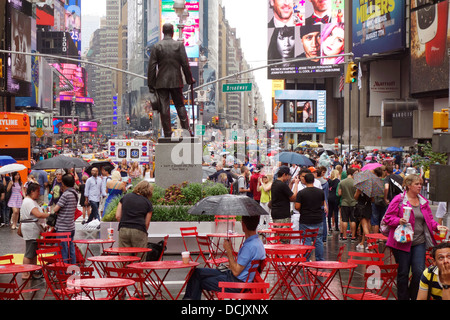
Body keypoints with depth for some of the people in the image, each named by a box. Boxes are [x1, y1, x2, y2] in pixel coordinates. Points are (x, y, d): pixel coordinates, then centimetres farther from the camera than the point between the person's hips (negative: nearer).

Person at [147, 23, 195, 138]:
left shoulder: (157, 46, -1)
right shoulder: (179, 45, -2)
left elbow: (152, 66, -3)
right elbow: (185, 64, -3)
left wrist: (151, 84, 2)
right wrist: (189, 79, 7)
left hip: (161, 82, 0)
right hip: (176, 81, 0)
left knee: (164, 109, 1)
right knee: (180, 106, 11)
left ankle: (167, 134, 1)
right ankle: (186, 130, 5)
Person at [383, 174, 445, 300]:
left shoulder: (424, 202, 12)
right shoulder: (399, 200, -4)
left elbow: (429, 220, 19)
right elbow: (388, 217, -4)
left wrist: (436, 226, 0)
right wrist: (399, 221, -22)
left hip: (419, 242, 4)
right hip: (402, 242, -4)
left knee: (419, 272, -4)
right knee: (403, 272, 3)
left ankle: (414, 297, 16)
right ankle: (403, 297, 16)